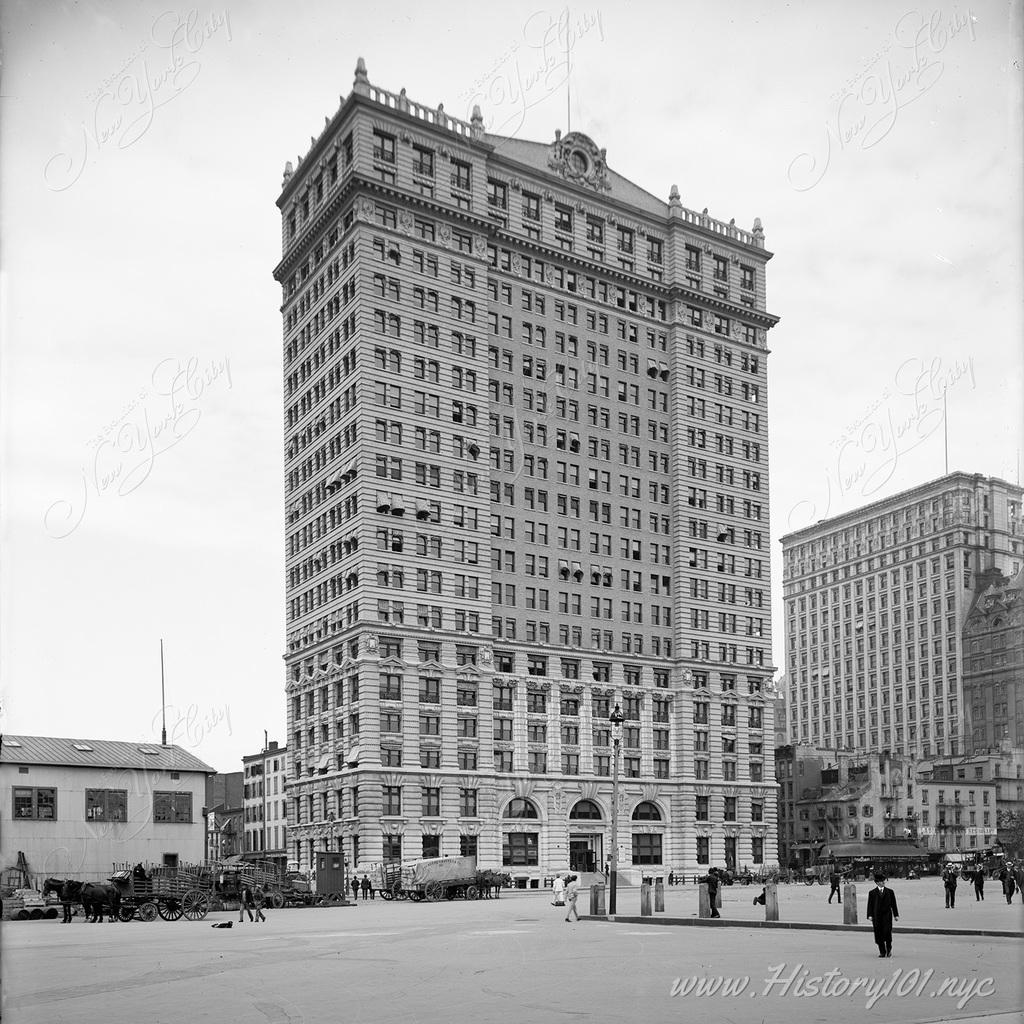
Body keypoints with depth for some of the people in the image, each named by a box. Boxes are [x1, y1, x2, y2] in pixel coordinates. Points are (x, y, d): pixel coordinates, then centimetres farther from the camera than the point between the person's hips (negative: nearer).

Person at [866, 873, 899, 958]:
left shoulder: (890, 892, 9)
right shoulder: (872, 893, 5)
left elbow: (893, 904, 10)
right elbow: (870, 905, 3)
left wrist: (896, 915, 5)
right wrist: (870, 915, -7)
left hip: (887, 914, 0)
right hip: (876, 916, 0)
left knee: (887, 931, -11)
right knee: (879, 934, 0)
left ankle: (889, 949, 13)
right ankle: (882, 952, 11)